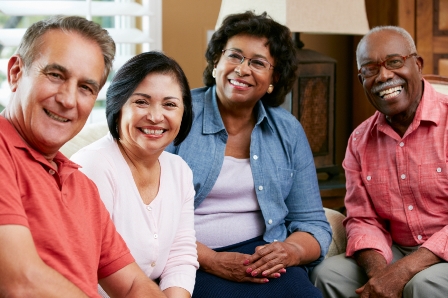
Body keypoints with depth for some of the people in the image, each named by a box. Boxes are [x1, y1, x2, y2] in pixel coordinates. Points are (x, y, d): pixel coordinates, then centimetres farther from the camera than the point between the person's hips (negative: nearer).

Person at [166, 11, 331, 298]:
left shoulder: (288, 131, 10)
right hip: (191, 261, -4)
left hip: (263, 257, 4)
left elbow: (313, 223, 10)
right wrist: (211, 260, -20)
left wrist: (291, 250, -12)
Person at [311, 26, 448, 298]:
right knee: (328, 273, -16)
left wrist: (401, 271, -24)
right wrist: (378, 271, -15)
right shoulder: (360, 141, 8)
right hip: (396, 253, 4)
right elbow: (363, 220, 6)